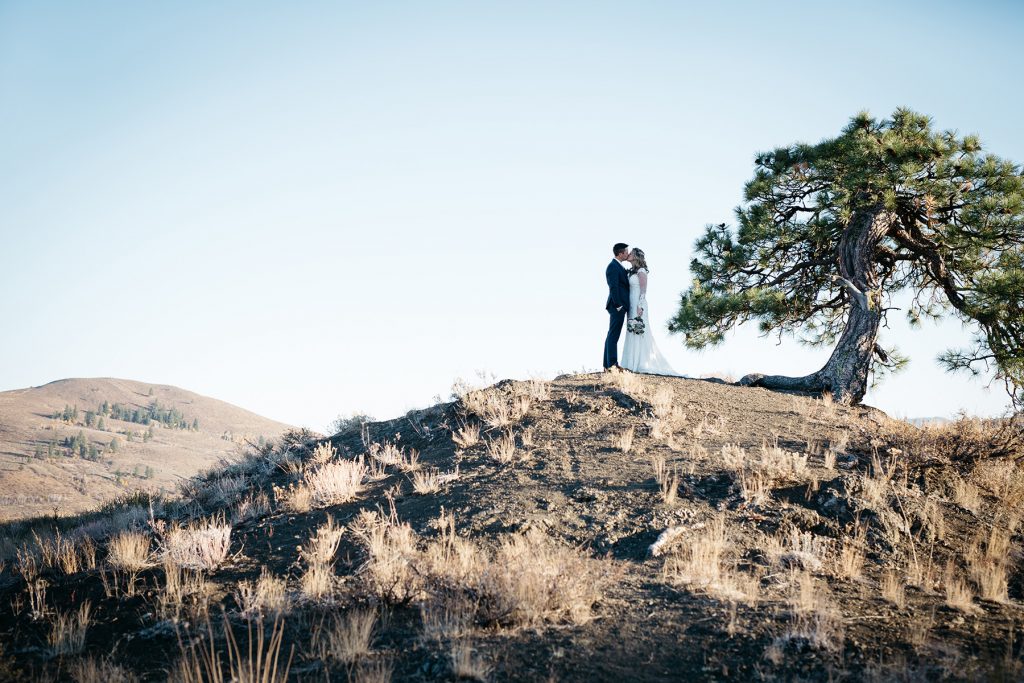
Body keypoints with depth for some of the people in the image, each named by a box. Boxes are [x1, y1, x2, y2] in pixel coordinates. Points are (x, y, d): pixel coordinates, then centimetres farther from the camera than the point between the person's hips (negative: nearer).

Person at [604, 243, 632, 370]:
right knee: (613, 336, -9)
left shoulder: (619, 266, 18)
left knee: (612, 336, 11)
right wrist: (618, 305, -20)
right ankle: (612, 364, -10)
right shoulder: (613, 267, -13)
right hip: (617, 306, -10)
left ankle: (608, 365, 15)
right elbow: (613, 287, -19)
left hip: (620, 306, 10)